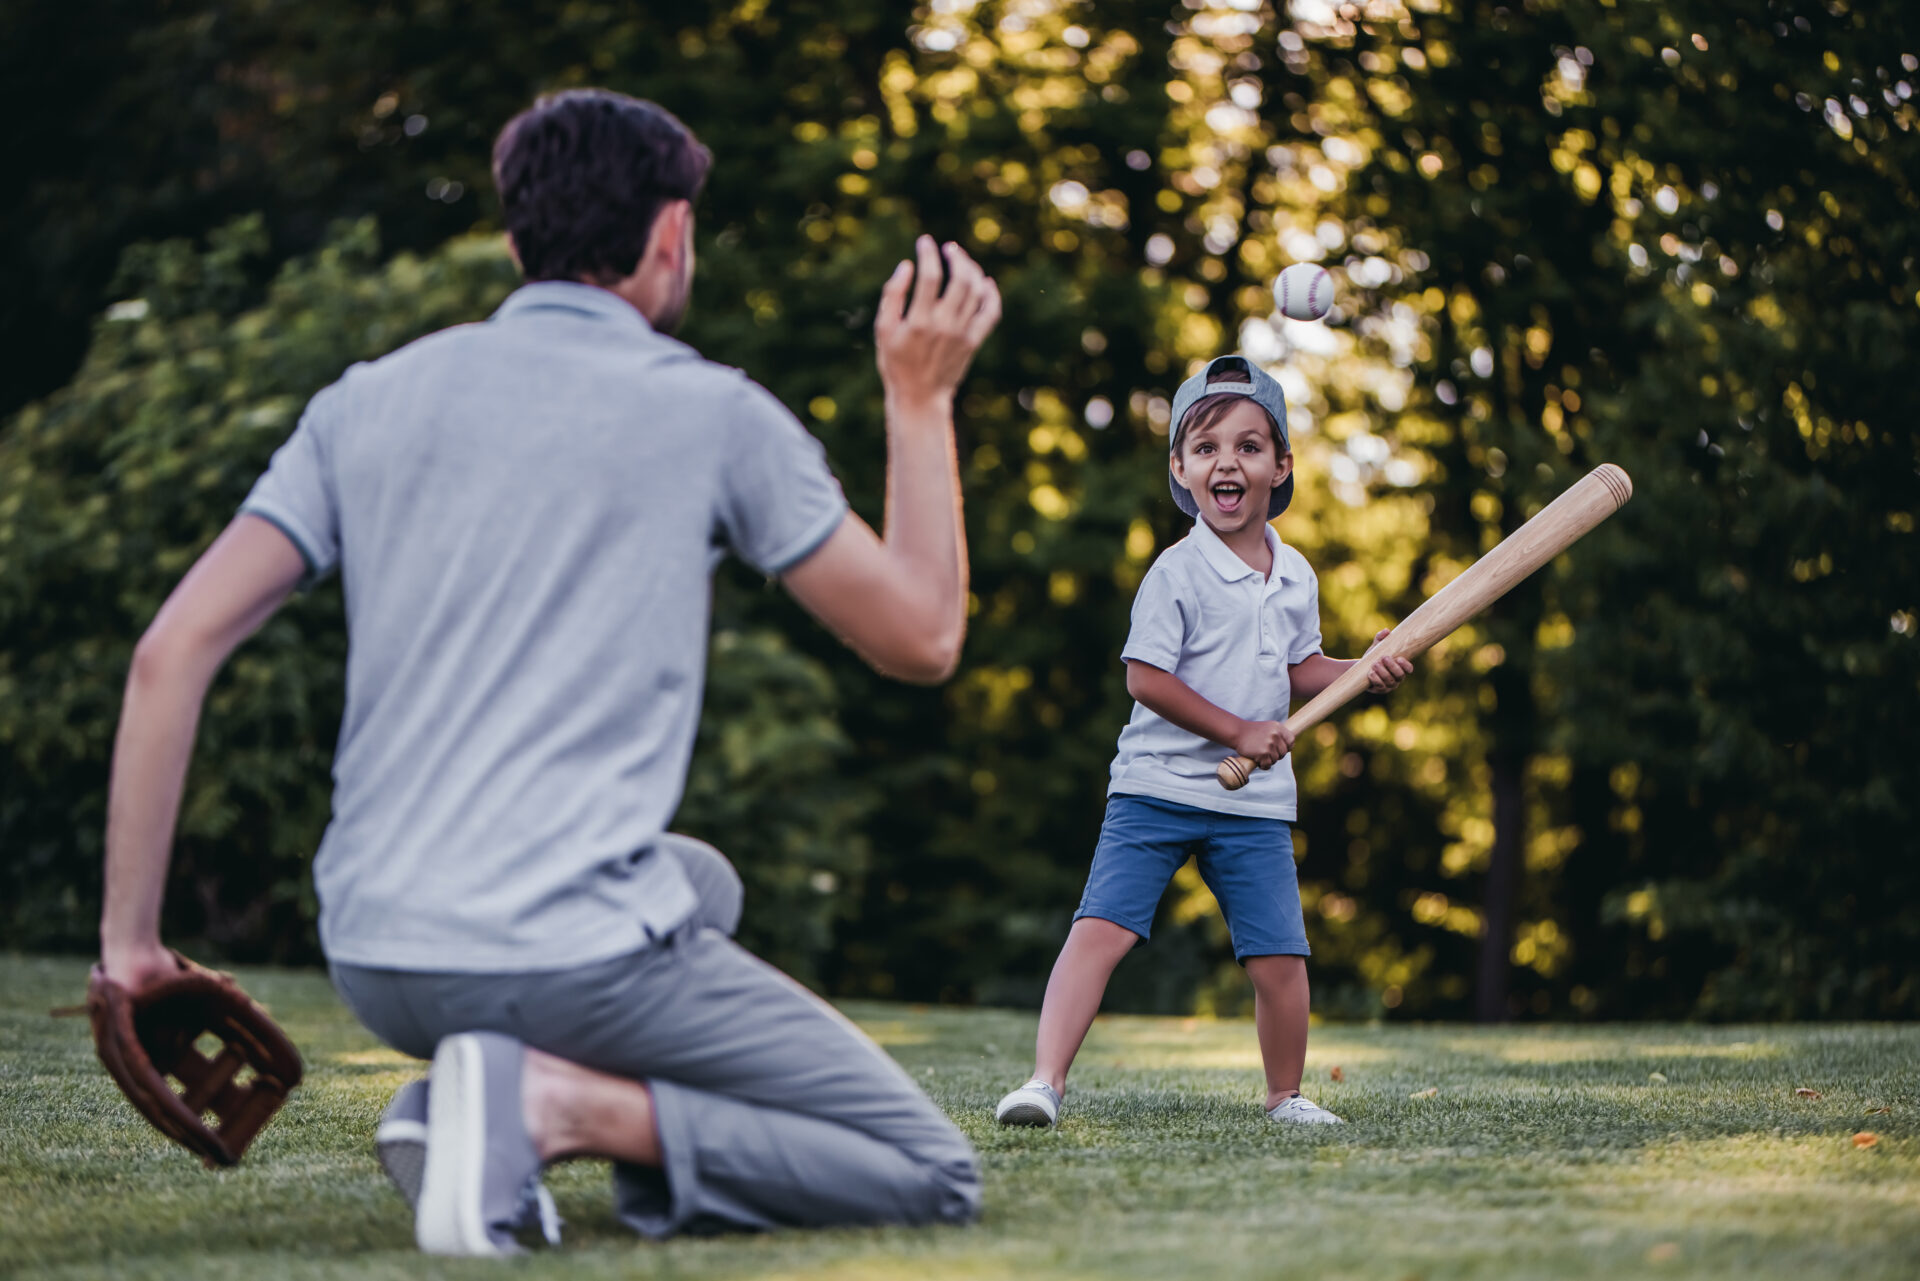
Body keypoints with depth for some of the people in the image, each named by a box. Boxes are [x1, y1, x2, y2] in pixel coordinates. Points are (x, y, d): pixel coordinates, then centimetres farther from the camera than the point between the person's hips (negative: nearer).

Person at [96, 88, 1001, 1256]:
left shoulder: (368, 402, 11)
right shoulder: (711, 413, -1)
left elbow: (173, 653, 2)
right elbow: (925, 637, 7)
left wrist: (130, 936, 7)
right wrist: (923, 398, 18)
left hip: (377, 969, 6)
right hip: (580, 960, -6)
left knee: (704, 881, 35)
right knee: (933, 1177, 6)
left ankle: (463, 1103, 8)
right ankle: (562, 1103, -13)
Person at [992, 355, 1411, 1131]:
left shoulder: (1294, 576, 9)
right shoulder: (1178, 572, -10)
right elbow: (1146, 678, -13)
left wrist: (1365, 670, 3)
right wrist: (1238, 731, -14)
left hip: (1255, 803, 4)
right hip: (1157, 786, -4)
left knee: (1279, 955, 1)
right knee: (1102, 929, -15)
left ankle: (1285, 1097, 21)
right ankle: (1046, 1080, -15)